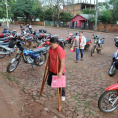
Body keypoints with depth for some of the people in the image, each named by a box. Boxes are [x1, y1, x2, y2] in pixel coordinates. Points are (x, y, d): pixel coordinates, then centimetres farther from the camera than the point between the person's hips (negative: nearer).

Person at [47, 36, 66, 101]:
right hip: (51, 70, 7)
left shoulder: (60, 50, -27)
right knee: (49, 82, 16)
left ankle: (63, 95, 32)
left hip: (58, 71, -7)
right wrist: (49, 66, 18)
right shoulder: (50, 48, -2)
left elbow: (62, 62, -27)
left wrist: (60, 72, -28)